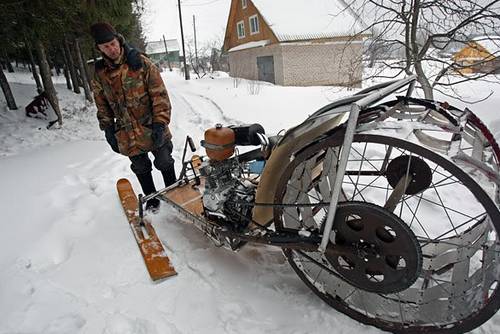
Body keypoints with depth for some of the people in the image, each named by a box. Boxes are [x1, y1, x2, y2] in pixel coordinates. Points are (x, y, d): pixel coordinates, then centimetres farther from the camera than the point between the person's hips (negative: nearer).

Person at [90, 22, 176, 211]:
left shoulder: (141, 63, -8)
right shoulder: (99, 73, 3)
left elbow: (159, 94, -11)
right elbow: (102, 105, 13)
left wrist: (160, 123, -17)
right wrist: (108, 129, 9)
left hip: (153, 129, -3)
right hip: (127, 134, 3)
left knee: (164, 163, 8)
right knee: (140, 167, 13)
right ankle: (151, 198, 34)